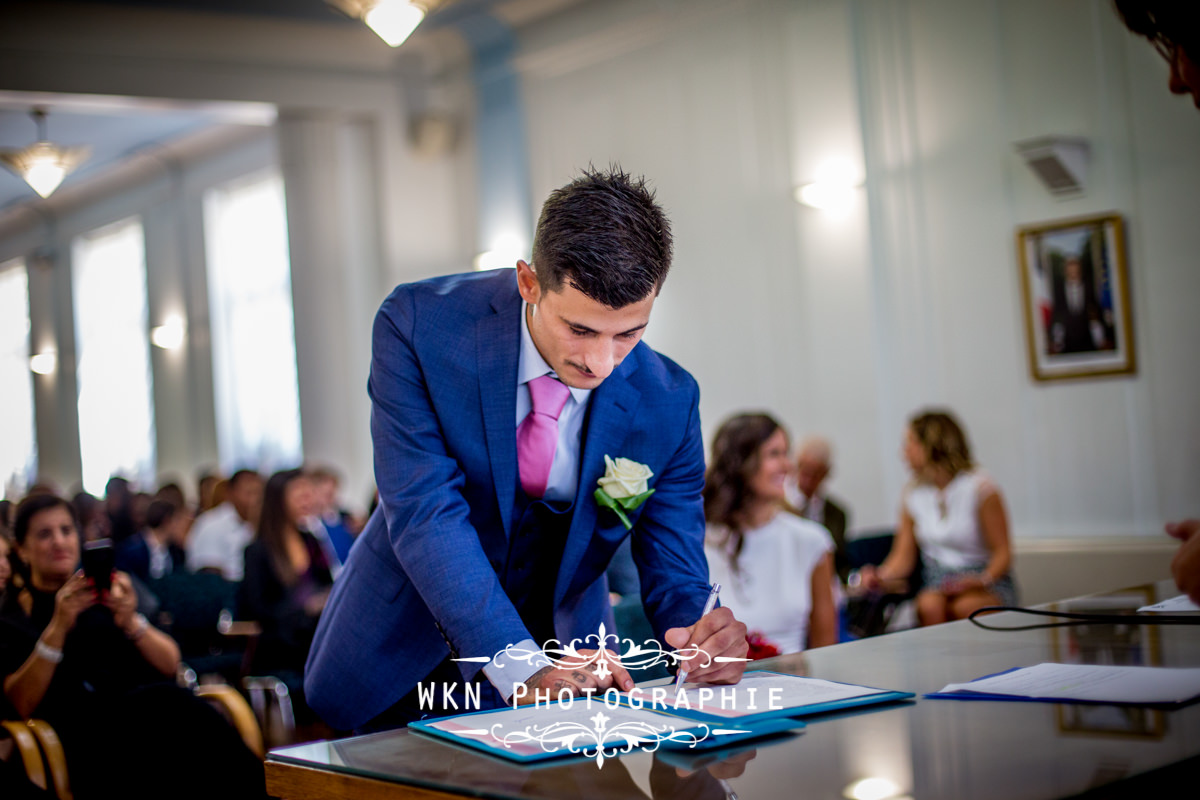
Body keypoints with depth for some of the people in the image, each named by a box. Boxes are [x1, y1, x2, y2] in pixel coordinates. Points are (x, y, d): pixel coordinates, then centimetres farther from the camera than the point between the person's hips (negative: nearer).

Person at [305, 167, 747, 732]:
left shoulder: (667, 402, -14)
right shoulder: (419, 325, -20)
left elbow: (674, 574, -7)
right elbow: (425, 512, -25)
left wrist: (701, 635, -32)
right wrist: (520, 669, -35)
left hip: (563, 652, 1)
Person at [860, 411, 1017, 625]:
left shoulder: (980, 487, -6)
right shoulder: (914, 493, 9)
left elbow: (1003, 552, -7)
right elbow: (903, 557, 7)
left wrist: (983, 580, -27)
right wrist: (879, 577, -14)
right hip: (937, 584, 3)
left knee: (966, 607, -37)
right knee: (929, 606, -33)